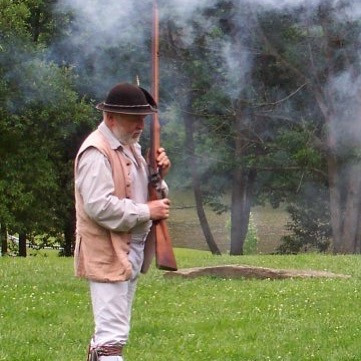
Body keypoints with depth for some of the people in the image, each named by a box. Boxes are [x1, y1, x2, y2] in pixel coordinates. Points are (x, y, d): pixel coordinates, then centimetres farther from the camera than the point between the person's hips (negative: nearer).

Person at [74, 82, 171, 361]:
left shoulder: (131, 147, 15)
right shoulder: (96, 152, -16)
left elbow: (138, 192, 21)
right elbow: (99, 206, -25)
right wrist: (146, 212, -20)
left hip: (132, 251, 10)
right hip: (108, 254, -10)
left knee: (108, 328, 18)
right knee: (113, 335, -12)